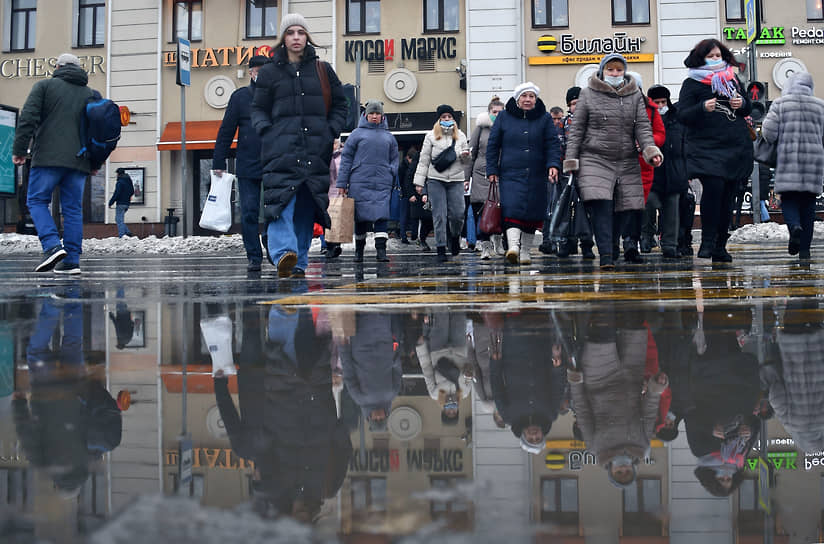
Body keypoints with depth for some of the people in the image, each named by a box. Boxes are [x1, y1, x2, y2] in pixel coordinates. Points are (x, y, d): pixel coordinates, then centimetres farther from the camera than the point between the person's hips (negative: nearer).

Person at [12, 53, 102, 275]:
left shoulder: (44, 85, 6)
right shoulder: (91, 94, 17)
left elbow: (28, 117, -5)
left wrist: (19, 150, -3)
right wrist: (96, 163, 19)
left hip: (48, 157, -4)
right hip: (78, 162, 4)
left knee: (37, 201, 4)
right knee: (73, 208, 6)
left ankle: (52, 246, -17)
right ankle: (72, 261, 2)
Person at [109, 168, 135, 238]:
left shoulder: (119, 182, -14)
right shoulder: (129, 181, 11)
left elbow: (116, 194, -19)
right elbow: (132, 192, 21)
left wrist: (111, 202, -13)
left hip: (121, 203, -8)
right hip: (127, 203, 8)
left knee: (119, 220, -4)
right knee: (118, 218, 17)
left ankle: (122, 235, -8)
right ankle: (127, 232, 7)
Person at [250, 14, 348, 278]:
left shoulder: (323, 70, 16)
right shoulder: (269, 72, 13)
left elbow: (340, 105, 20)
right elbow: (258, 109, 14)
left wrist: (331, 132, 4)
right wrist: (266, 131, -5)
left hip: (315, 153, 2)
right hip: (281, 150, -2)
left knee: (306, 209, 2)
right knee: (281, 204, -22)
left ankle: (299, 264, 7)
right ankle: (284, 254, -35)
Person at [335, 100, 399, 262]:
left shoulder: (389, 137, 14)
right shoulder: (357, 134, 6)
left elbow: (394, 160, 18)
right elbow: (346, 158, 4)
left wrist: (392, 177, 4)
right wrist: (342, 183, -2)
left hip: (382, 184, 1)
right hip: (360, 182, -1)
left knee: (381, 215, -10)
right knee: (361, 217, 3)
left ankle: (381, 250, -13)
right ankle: (359, 250, 15)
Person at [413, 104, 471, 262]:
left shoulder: (460, 136, 12)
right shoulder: (431, 136, 6)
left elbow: (465, 161, 18)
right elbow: (424, 160, 7)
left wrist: (465, 156, -7)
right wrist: (419, 182, 4)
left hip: (456, 180, 1)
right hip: (436, 180, -1)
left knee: (457, 214, -6)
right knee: (439, 215, -5)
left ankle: (455, 237, 25)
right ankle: (441, 249, 0)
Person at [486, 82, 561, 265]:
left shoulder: (545, 118, 8)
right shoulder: (504, 117, 7)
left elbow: (553, 145, 2)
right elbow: (493, 145, 9)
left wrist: (553, 165, -15)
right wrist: (492, 170, 2)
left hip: (536, 175, 2)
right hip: (511, 173, -2)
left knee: (533, 212, 5)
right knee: (512, 209, -19)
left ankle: (525, 251, 18)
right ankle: (513, 245, -30)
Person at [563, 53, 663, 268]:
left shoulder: (635, 95, 11)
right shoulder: (588, 94, 5)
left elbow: (643, 127, 4)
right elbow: (577, 130, 6)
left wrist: (651, 150, -14)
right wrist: (571, 160, 0)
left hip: (627, 162, 3)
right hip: (594, 160, -3)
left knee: (625, 209, 1)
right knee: (601, 206, -18)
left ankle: (613, 248, 20)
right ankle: (606, 255, -18)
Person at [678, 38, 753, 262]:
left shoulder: (732, 79, 16)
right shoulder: (691, 84, 3)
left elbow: (747, 108, 24)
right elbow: (682, 116, -5)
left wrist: (741, 104, 0)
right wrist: (703, 108, -22)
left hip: (735, 145, 4)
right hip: (706, 146, -4)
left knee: (727, 194, 4)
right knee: (713, 187, -22)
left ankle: (720, 246, 11)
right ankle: (707, 241, -12)